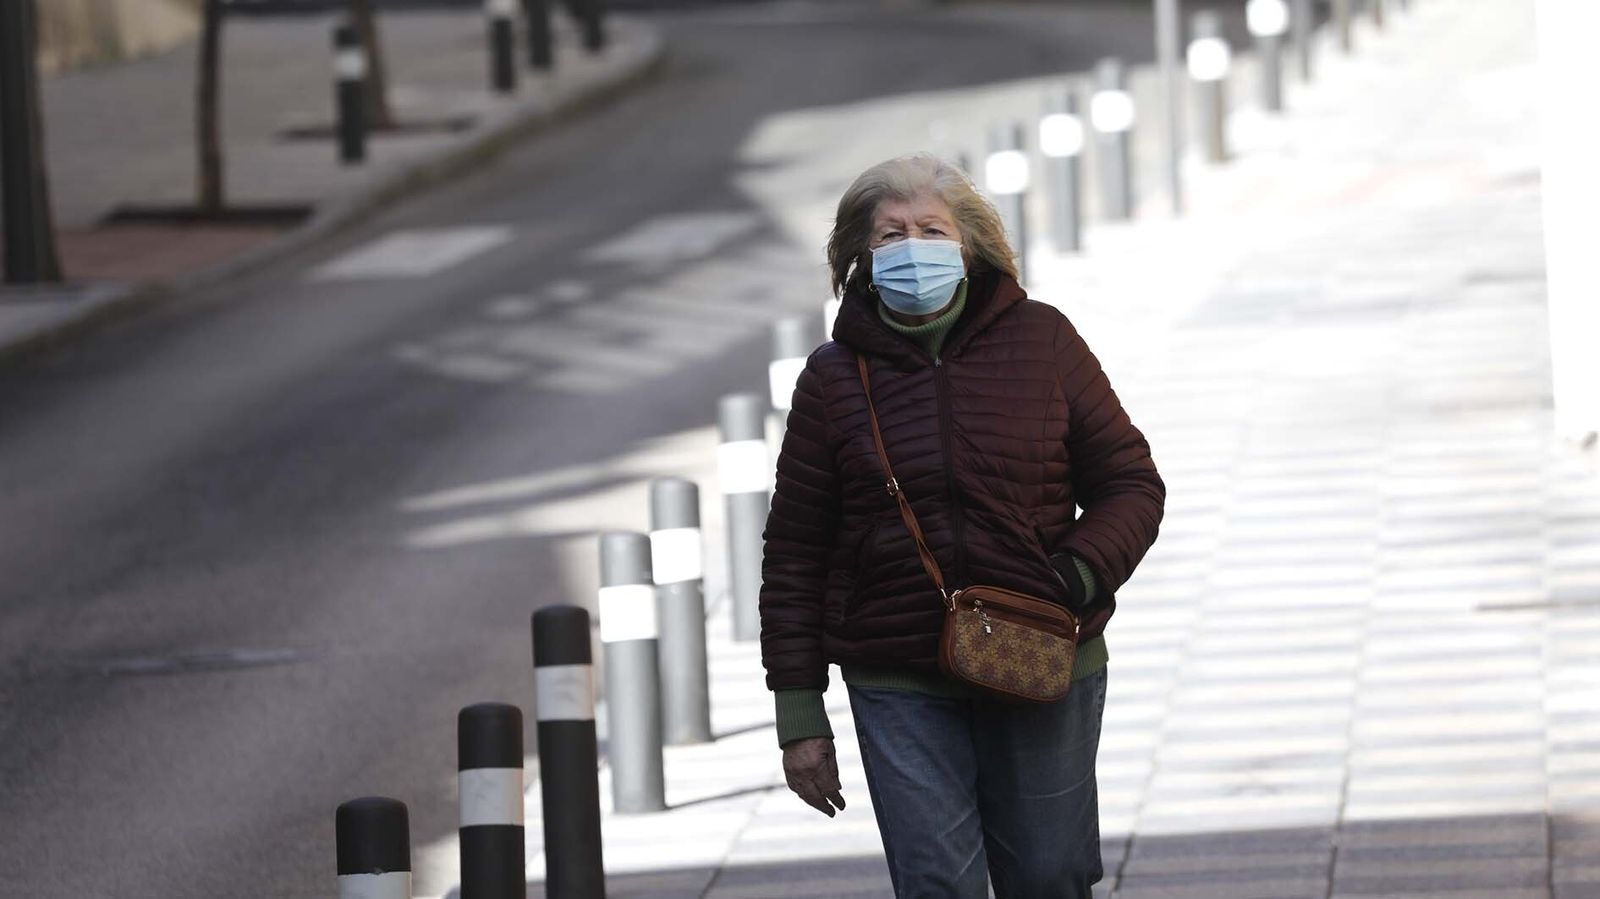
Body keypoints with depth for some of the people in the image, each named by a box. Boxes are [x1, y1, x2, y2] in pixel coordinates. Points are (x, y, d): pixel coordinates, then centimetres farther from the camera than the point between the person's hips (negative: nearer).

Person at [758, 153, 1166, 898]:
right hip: (900, 688, -1)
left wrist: (1078, 577, -14)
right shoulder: (834, 377, 2)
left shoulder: (1041, 342, 2)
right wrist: (799, 715, 3)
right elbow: (794, 555, 6)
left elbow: (1130, 483, 6)